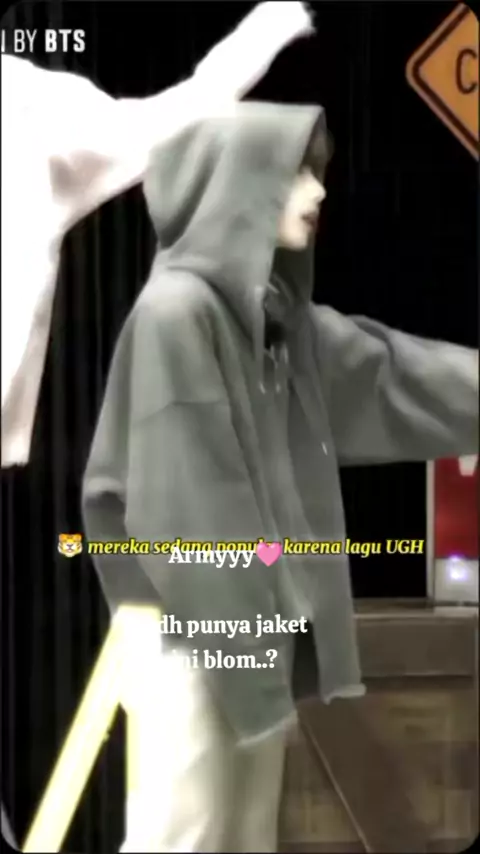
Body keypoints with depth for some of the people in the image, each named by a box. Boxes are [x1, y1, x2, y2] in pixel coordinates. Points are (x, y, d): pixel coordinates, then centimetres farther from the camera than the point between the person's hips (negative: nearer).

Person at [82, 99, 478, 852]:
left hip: (258, 621, 9)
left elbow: (392, 375, 17)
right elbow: (180, 507, -19)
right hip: (192, 633, -9)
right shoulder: (176, 309, -17)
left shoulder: (277, 314, 9)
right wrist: (233, 647, -18)